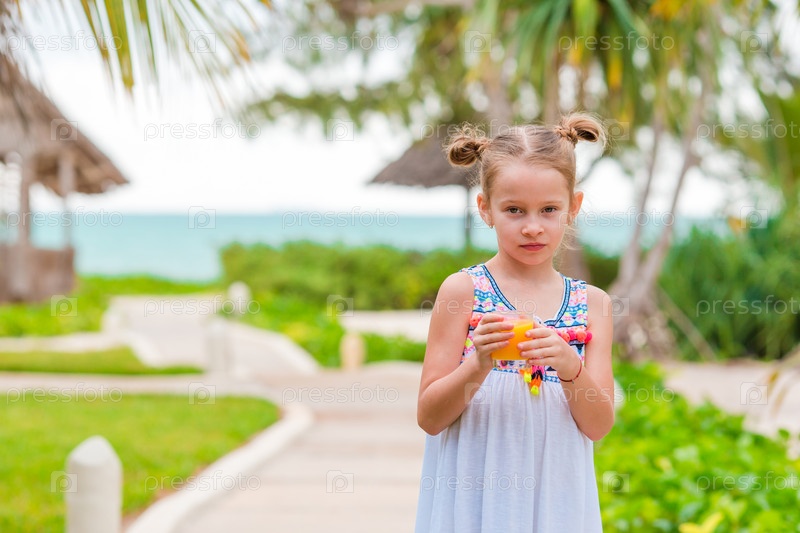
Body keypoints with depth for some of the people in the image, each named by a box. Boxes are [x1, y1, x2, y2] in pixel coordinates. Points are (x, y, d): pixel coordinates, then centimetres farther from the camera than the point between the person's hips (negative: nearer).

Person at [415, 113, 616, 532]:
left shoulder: (592, 303, 3)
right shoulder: (463, 290, -5)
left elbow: (598, 427, -2)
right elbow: (428, 417, -6)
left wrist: (571, 369, -18)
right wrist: (478, 365, -22)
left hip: (555, 499, 2)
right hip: (474, 498, -2)